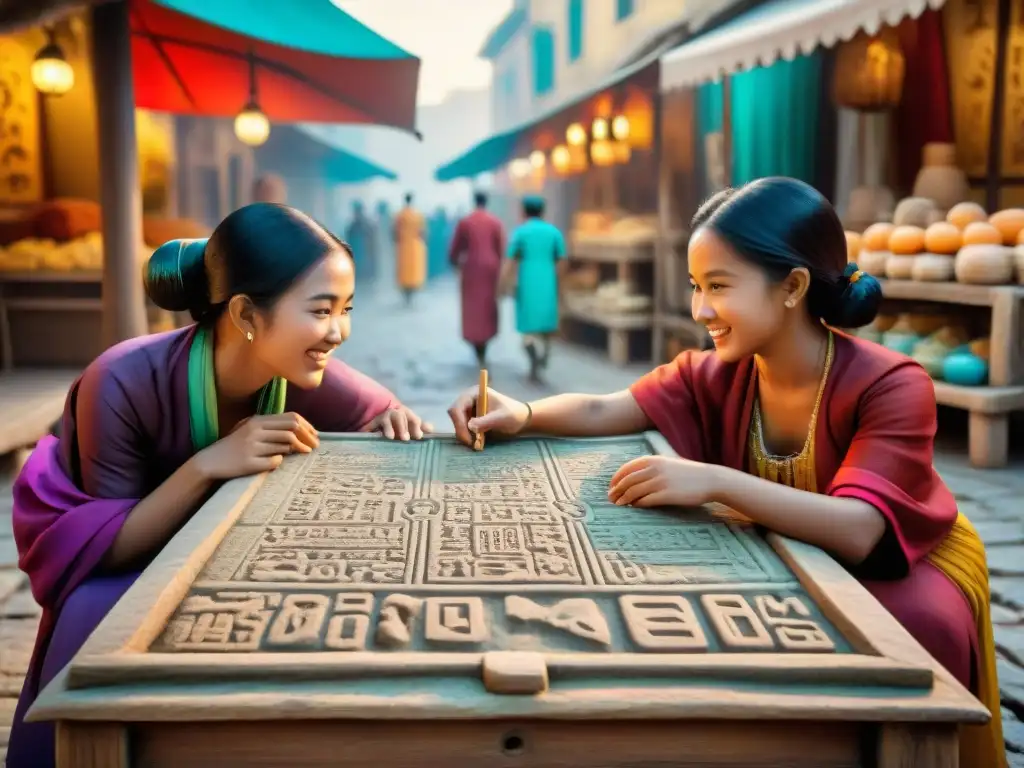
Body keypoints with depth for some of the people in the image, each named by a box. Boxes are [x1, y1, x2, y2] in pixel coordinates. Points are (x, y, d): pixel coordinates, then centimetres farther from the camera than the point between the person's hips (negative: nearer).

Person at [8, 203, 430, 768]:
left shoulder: (304, 376, -25)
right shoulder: (125, 384, -35)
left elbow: (385, 417, -6)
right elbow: (110, 548, -28)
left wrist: (393, 426, -30)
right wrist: (207, 466, -42)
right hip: (116, 565, -3)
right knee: (101, 623, -31)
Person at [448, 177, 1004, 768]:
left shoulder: (892, 386, -29)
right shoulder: (717, 376, -14)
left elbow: (856, 532, -40)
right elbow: (603, 412, -8)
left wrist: (715, 482, -51)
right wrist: (523, 414, -28)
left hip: (905, 565, -3)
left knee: (914, 627, -34)